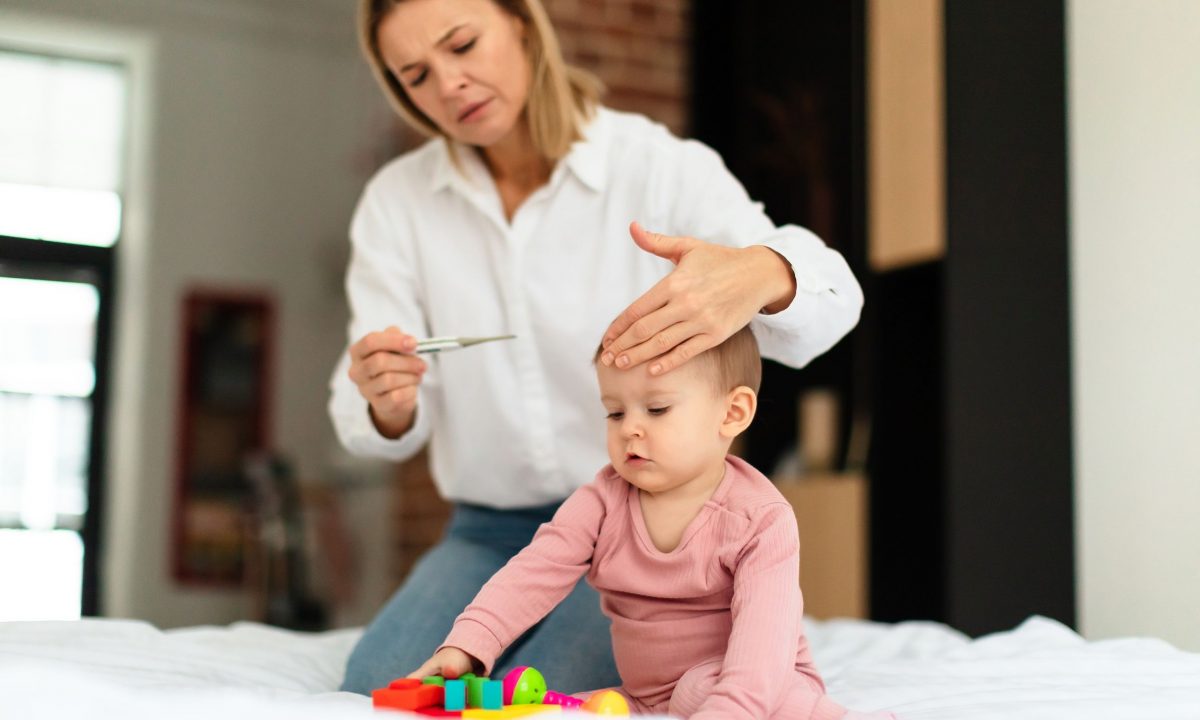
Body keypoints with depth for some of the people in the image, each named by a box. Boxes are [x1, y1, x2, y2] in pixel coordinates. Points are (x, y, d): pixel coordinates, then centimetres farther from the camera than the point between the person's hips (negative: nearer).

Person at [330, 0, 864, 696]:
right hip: (489, 535, 3)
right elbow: (370, 423, -3)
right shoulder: (397, 200, 2)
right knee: (375, 689, -19)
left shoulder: (657, 165, -9)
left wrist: (758, 274, -50)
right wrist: (387, 406, -30)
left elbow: (831, 287, -24)